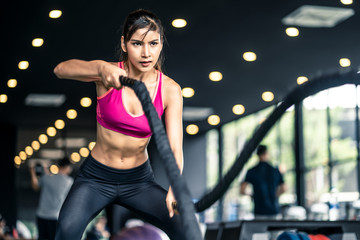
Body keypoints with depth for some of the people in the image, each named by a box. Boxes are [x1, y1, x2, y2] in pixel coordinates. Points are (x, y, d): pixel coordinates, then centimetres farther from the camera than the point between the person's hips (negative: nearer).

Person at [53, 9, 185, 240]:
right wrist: (101, 68, -50)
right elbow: (61, 69, -30)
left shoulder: (170, 90, -10)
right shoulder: (110, 74, -14)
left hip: (139, 179, 2)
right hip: (96, 177, -2)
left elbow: (174, 146, -17)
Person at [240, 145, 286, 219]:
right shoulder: (275, 171, 0)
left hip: (260, 212, -1)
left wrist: (249, 194, 13)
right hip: (274, 210, 1)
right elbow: (283, 189, 2)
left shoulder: (251, 172, -3)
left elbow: (242, 190, -8)